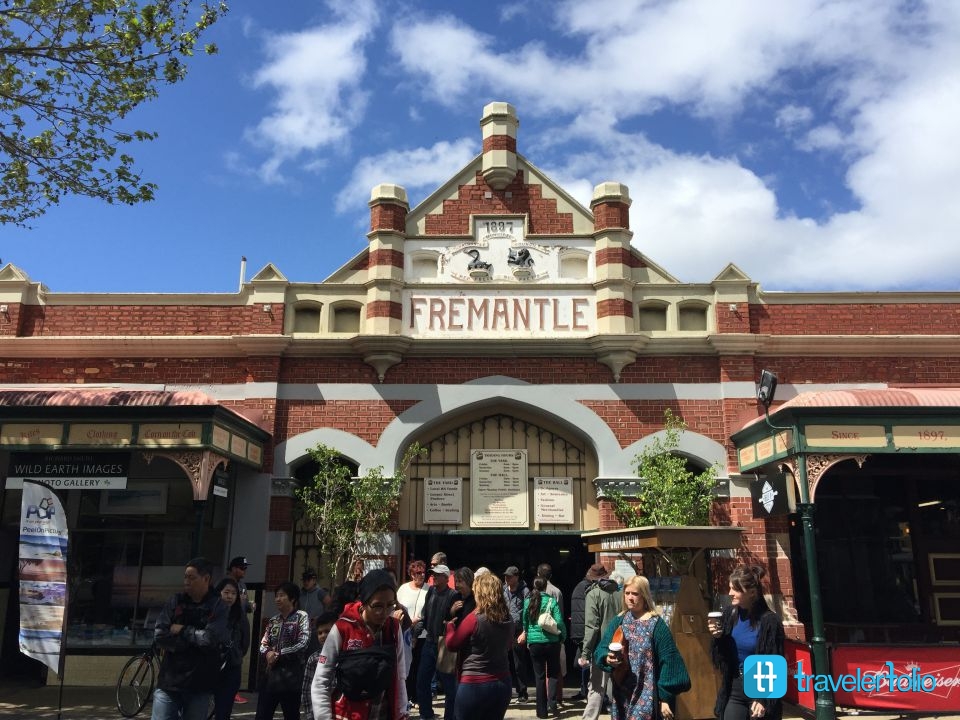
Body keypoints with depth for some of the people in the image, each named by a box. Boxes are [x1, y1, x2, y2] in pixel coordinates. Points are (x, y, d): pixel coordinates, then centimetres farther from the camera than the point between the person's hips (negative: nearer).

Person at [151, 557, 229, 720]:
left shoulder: (218, 607, -4)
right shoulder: (175, 601, 3)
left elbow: (210, 638, -18)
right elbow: (160, 635, -6)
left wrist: (182, 631, -8)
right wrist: (195, 642, -11)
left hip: (199, 685, -2)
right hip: (169, 681, 2)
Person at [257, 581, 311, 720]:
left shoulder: (301, 617, -4)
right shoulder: (273, 620, 14)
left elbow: (302, 644, -14)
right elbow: (263, 643, 11)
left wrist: (278, 654, -11)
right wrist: (267, 653, -11)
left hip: (291, 676, -5)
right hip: (271, 674, 6)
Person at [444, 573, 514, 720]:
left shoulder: (474, 618, -17)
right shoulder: (508, 620, 0)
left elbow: (452, 644, -4)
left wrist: (450, 625, 12)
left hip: (474, 684, -5)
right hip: (502, 683, 5)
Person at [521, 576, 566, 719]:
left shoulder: (528, 602, 0)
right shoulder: (551, 601, -7)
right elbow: (559, 622, -11)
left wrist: (526, 634, 31)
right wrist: (563, 638, 7)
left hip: (534, 643, 2)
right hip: (552, 642, -1)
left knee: (539, 676, 10)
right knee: (553, 673, 15)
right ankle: (552, 702, -1)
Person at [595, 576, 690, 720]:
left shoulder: (656, 625, -8)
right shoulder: (618, 622, 6)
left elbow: (668, 661, -9)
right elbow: (600, 650, 7)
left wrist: (665, 698, -10)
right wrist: (607, 658, -17)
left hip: (646, 696, -5)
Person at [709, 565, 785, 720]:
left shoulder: (769, 621, -13)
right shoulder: (730, 615, 0)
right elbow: (720, 660, 6)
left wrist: (764, 699, -12)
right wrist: (718, 638, -12)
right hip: (734, 691, 4)